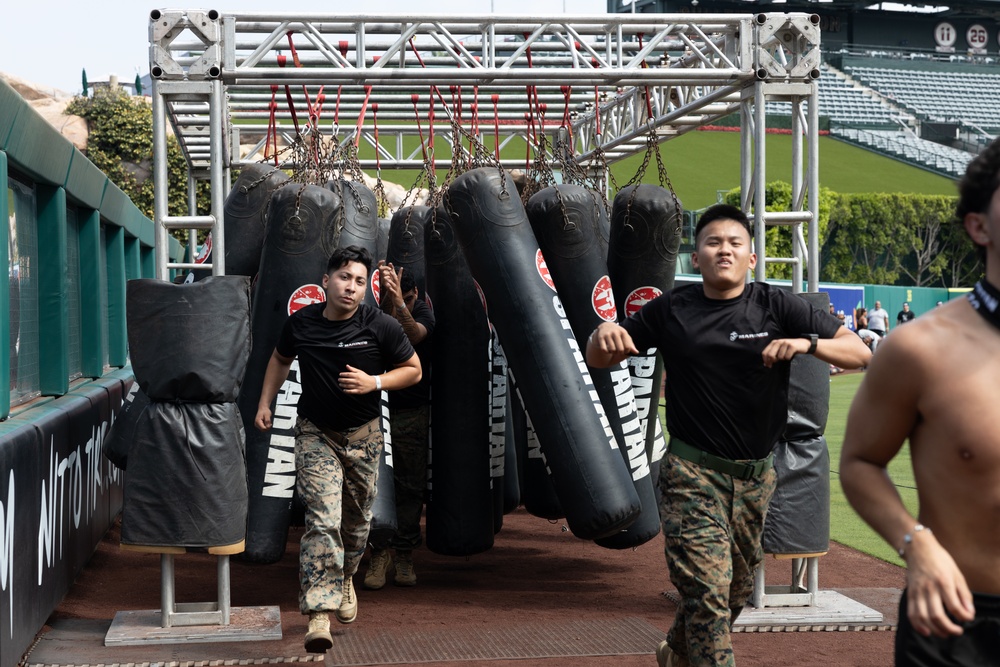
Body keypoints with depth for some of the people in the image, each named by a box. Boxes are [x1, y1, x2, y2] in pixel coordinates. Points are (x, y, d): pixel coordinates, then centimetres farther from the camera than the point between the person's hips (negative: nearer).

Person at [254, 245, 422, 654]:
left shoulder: (380, 327, -12)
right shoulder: (301, 323, -7)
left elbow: (413, 370, -1)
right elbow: (280, 359, 15)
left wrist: (374, 382, -17)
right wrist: (265, 403, 7)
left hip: (363, 435, 1)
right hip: (316, 434, -1)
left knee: (356, 520, 16)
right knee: (322, 520, -16)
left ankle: (344, 579, 47)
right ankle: (319, 613, -20)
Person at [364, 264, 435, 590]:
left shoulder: (423, 312, -5)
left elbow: (414, 335, -27)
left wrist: (399, 303, -43)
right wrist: (387, 299, -37)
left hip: (412, 413, 0)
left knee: (411, 485, 3)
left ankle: (404, 556, 13)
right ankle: (379, 554, 4)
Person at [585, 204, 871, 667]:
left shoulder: (776, 307, -2)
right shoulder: (671, 310, -1)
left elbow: (859, 353, -5)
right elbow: (598, 360, 7)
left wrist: (808, 343, -24)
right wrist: (604, 335, -16)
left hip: (756, 475, 3)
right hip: (692, 472, -3)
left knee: (738, 588, 18)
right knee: (707, 589, -14)